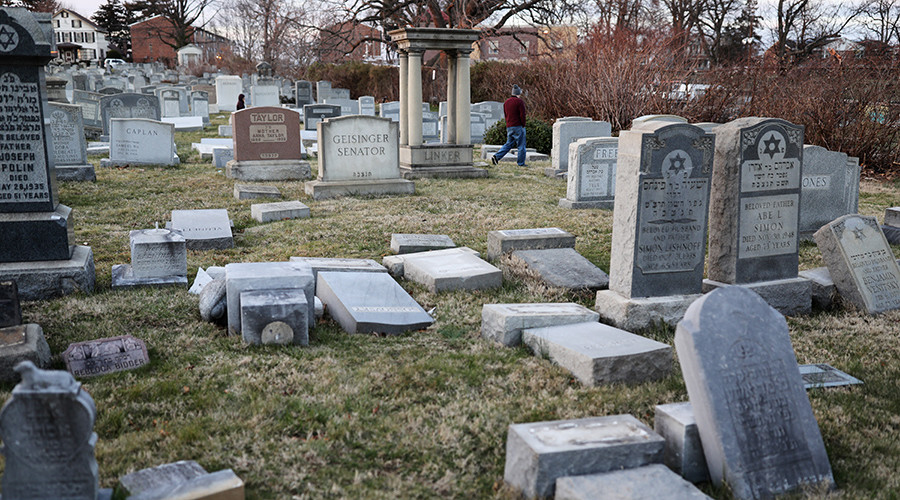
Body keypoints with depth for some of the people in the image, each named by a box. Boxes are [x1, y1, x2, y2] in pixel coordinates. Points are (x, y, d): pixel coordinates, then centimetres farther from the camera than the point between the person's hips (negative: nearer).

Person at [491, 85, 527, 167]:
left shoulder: (506, 102, 13)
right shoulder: (520, 101, -10)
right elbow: (522, 115, -14)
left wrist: (509, 123, 17)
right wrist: (523, 125, -3)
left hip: (509, 127, 7)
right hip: (518, 126, -7)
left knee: (508, 144, 14)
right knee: (521, 145, 2)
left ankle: (496, 157, 1)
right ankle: (521, 163, 5)